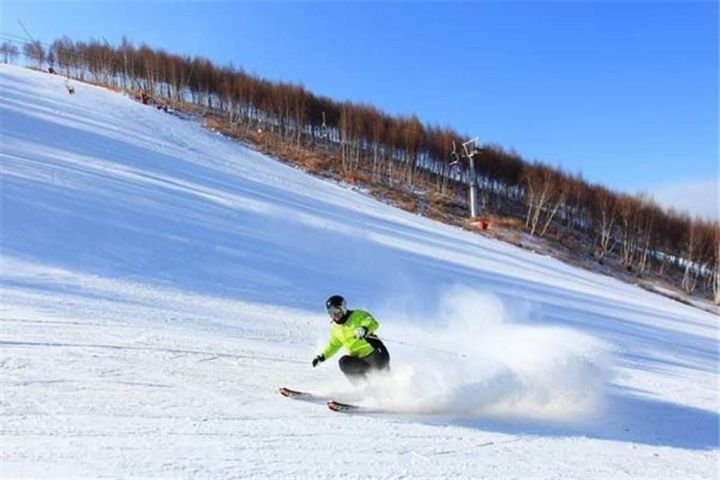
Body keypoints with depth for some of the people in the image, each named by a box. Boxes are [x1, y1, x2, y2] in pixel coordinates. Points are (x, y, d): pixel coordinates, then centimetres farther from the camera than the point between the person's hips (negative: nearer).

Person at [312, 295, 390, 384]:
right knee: (344, 362, -21)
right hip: (360, 361, 4)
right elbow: (333, 345, 27)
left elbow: (373, 323, -23)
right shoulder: (335, 328, 12)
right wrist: (321, 357, 16)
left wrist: (364, 329, -43)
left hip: (374, 353, -4)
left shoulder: (358, 315, -6)